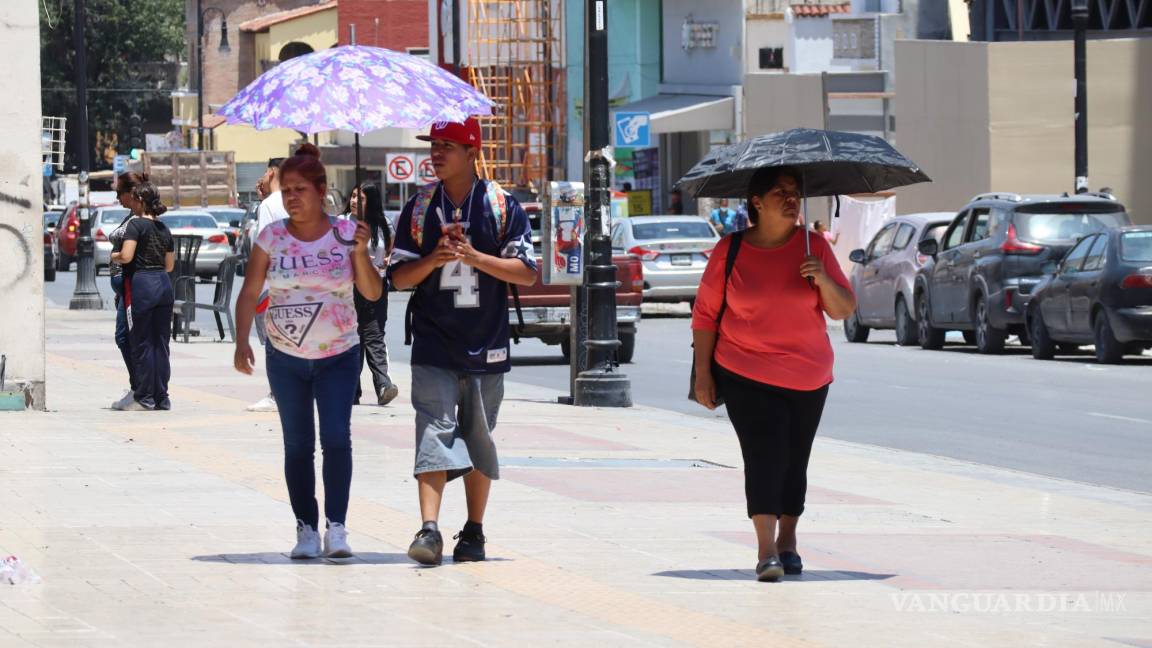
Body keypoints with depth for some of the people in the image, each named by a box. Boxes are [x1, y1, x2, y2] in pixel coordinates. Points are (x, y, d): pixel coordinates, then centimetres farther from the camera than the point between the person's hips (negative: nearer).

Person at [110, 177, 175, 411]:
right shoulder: (164, 229, 13)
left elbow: (126, 256, -18)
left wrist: (114, 257, 2)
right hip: (164, 285, 6)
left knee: (142, 344, -1)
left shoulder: (136, 224, -8)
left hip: (141, 285, -6)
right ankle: (162, 398, 11)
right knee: (161, 343, 9)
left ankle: (144, 398, 0)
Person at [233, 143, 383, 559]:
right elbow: (249, 294, 0)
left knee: (336, 437, -14)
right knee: (298, 444, 4)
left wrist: (360, 253, -22)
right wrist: (242, 342, -12)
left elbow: (373, 293, -6)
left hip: (339, 357, -1)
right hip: (285, 357, 1)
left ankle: (336, 528, -14)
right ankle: (306, 529, 10)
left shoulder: (344, 234, -4)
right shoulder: (272, 237, -3)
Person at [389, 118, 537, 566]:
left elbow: (526, 273, -3)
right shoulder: (419, 209, 6)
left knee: (478, 439, 8)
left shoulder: (502, 207, 1)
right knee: (435, 431, -14)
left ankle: (474, 532, 20)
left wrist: (475, 258, -17)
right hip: (433, 345, 0)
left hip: (486, 344, 0)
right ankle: (430, 529, -23)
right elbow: (399, 276, 5)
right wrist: (433, 260, -14)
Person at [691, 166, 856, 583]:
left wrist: (824, 281, -18)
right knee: (763, 454, -14)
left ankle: (787, 541, 23)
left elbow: (844, 310, 2)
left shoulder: (814, 247, 1)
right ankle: (767, 551, -20)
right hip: (746, 375, -2)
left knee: (794, 459, 9)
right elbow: (705, 314, 3)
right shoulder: (730, 250, -3)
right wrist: (703, 373, 0)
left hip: (807, 376, 2)